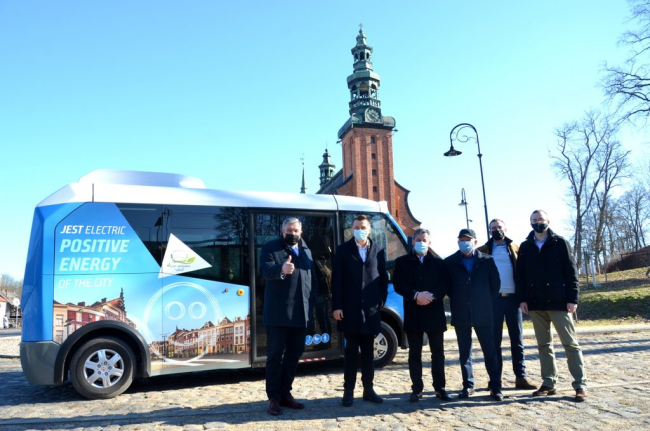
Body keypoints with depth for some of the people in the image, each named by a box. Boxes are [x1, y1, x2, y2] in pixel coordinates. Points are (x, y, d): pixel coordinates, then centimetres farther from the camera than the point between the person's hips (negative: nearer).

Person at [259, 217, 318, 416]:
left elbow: (313, 277, 18)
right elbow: (265, 269, -19)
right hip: (278, 313, -6)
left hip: (301, 313, 6)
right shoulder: (270, 247, -2)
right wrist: (281, 270, -40)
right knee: (275, 355, 2)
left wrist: (311, 301, 8)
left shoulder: (306, 250, 16)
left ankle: (285, 393, 27)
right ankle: (274, 397, 12)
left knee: (294, 354, 13)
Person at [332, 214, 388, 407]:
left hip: (371, 309, 2)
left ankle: (368, 389, 21)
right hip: (350, 309, -2)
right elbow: (336, 280, -2)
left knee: (368, 351, 11)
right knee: (351, 351, 5)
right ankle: (348, 391, 14)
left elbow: (383, 278, 9)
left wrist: (382, 299, -1)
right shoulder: (343, 250, 2)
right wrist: (336, 306, -8)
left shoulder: (379, 251, 7)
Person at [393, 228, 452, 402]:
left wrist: (432, 296, -17)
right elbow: (398, 285, -4)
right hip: (413, 314, -1)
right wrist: (416, 295, -17)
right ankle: (417, 389, 13)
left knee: (438, 353, 7)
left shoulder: (438, 262, 9)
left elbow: (446, 284, -1)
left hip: (435, 313, 1)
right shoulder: (402, 262, 6)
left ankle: (440, 388, 17)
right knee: (415, 354, 5)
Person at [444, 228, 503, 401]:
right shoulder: (450, 262, 3)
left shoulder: (487, 261, 3)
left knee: (490, 351, 3)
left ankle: (495, 386, 12)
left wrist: (486, 302, 5)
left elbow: (495, 283, 8)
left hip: (483, 314, 0)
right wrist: (456, 301, 3)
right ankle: (468, 385, 17)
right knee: (464, 353, 8)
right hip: (460, 315, 1)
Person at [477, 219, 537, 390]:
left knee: (517, 338, 6)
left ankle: (521, 376, 13)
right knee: (495, 340, 4)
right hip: (493, 298, -1)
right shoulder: (484, 250, 7)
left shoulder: (515, 248, 8)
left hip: (512, 297, 1)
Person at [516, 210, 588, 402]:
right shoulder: (525, 247, 9)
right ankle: (549, 383, 17)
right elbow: (520, 275, 8)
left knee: (570, 343, 1)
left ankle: (580, 385, 7)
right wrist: (522, 299, 0)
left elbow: (571, 271, -3)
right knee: (544, 345, 10)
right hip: (535, 304, 4)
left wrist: (572, 298, -10)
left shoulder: (560, 243, 1)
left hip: (558, 301, -3)